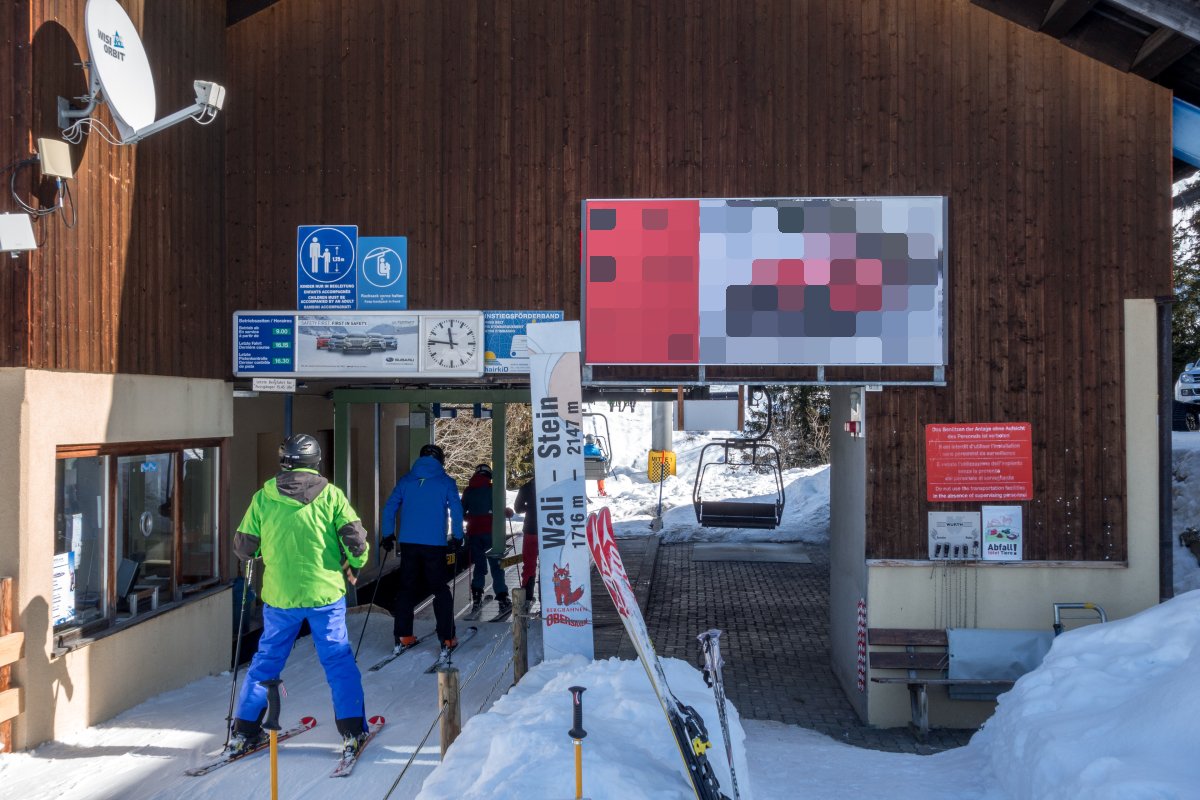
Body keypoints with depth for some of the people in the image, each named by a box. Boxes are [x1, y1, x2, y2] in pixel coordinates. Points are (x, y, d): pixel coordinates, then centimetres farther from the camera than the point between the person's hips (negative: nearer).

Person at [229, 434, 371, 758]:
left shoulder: (263, 498, -1)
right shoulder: (331, 495, -5)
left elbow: (244, 546, 4)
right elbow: (355, 536, -8)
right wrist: (355, 562, 11)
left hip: (279, 597, 2)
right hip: (326, 593, -2)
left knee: (267, 659, 16)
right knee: (338, 660, 7)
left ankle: (244, 731, 21)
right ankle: (352, 731, 7)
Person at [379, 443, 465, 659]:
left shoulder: (405, 481, 9)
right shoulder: (446, 482, 1)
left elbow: (389, 507, 6)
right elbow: (456, 510, -4)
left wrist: (387, 535, 11)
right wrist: (458, 537, 5)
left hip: (408, 543, 3)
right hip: (435, 544, -3)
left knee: (407, 588, 13)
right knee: (440, 590, 5)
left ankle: (402, 636, 12)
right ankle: (447, 639, 4)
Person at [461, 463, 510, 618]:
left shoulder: (468, 491, 7)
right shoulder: (492, 489, -4)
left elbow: (462, 513, 9)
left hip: (474, 532, 3)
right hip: (490, 531, -3)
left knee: (479, 566, 11)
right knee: (496, 566, 1)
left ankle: (477, 600, 2)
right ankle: (502, 600, -1)